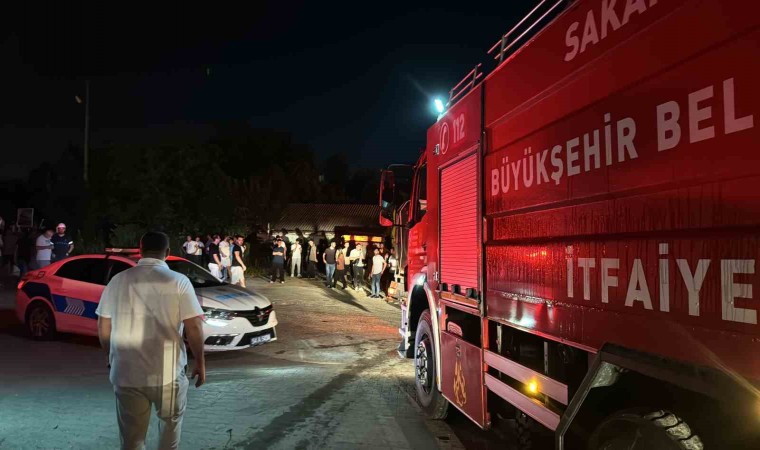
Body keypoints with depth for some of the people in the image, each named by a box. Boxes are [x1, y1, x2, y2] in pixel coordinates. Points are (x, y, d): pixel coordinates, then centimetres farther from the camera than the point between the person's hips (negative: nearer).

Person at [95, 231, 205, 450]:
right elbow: (194, 328, -11)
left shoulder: (118, 280, 2)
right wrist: (200, 362, 1)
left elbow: (103, 329, 7)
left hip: (125, 373, 3)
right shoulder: (179, 281, -9)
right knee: (171, 421, 24)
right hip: (166, 372, -2)